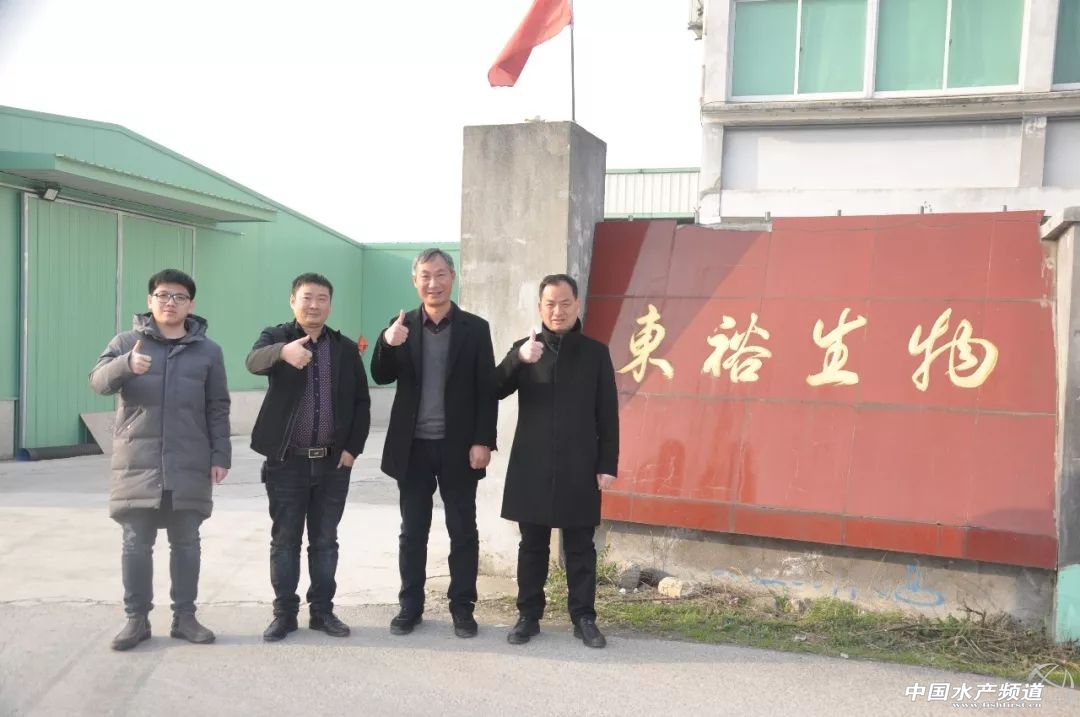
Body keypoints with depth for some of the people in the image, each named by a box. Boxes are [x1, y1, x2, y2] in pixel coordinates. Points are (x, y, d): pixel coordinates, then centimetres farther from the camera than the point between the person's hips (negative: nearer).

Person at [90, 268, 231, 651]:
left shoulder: (208, 351, 7)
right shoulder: (126, 342, 5)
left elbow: (218, 408, 7)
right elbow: (98, 381, -10)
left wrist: (220, 455, 1)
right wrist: (126, 365, -31)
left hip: (189, 465, 1)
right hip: (137, 462, 0)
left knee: (186, 543, 8)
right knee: (136, 544, 5)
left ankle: (184, 616, 19)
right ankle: (136, 618, 16)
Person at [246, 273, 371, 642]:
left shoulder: (346, 348, 7)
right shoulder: (276, 336, -1)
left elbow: (361, 401, 8)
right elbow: (254, 361, -25)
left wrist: (352, 448, -2)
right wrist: (283, 351, -47)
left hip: (333, 462, 2)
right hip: (287, 461, -2)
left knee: (325, 541, 10)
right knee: (284, 541, 6)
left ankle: (322, 611, 21)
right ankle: (284, 612, 17)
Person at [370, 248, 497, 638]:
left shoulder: (475, 328, 0)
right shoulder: (402, 326, 5)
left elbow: (487, 390, -2)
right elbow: (382, 378, 0)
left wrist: (483, 441, -10)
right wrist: (389, 344, -20)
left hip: (459, 446, -1)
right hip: (413, 446, 2)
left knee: (463, 531, 7)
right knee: (412, 531, 10)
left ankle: (462, 607, 18)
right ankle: (410, 605, 21)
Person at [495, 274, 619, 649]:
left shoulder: (595, 353, 3)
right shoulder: (524, 348, 5)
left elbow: (607, 414, 3)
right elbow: (495, 391, -9)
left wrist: (608, 464, -2)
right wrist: (518, 359, -26)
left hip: (579, 469, -1)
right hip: (532, 467, 1)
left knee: (580, 547, 7)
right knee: (532, 545, 9)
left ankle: (584, 618, 16)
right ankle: (528, 615, 19)